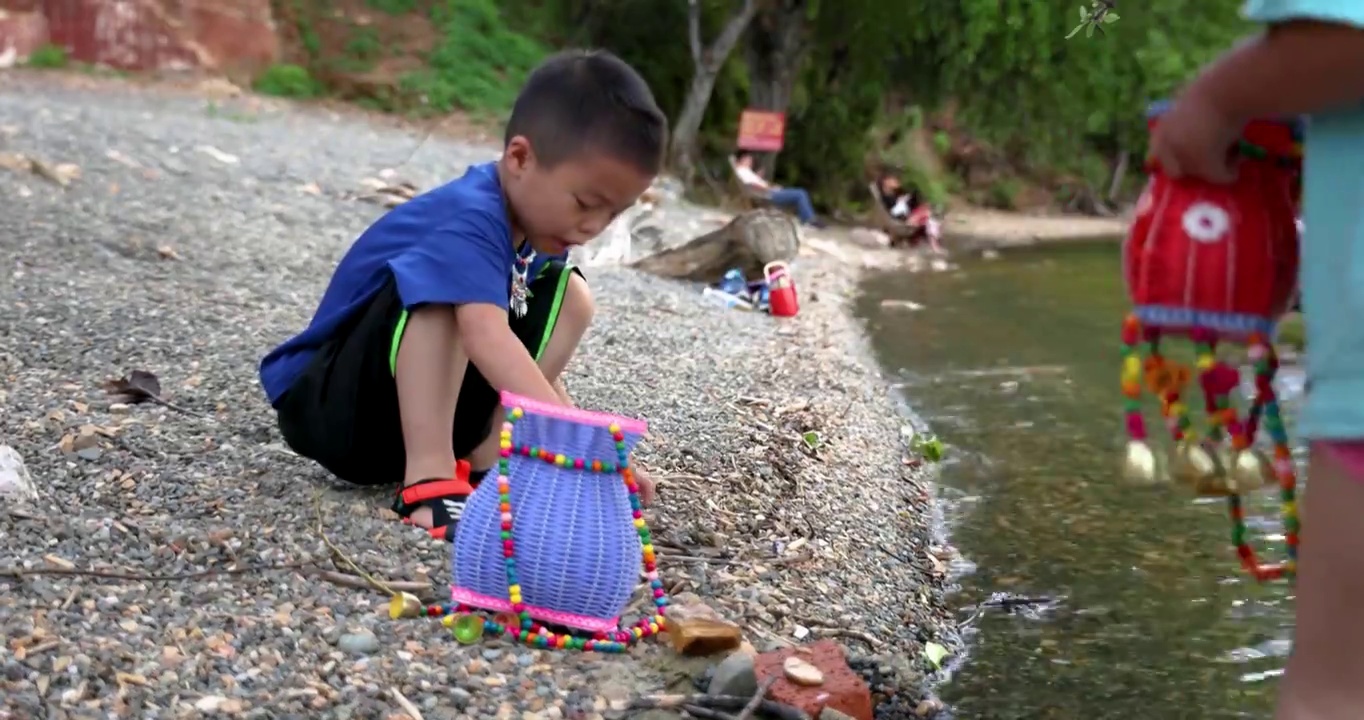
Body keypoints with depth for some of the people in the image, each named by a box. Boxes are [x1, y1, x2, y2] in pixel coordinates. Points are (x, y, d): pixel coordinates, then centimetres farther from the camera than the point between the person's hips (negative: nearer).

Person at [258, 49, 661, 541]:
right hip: (327, 406, -8)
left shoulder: (537, 231, 0)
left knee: (569, 297, -1)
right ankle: (428, 476, -34)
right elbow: (486, 335, -45)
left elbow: (531, 363, 5)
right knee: (446, 288, -31)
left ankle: (486, 462, -10)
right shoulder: (469, 220, -28)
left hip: (430, 407, 8)